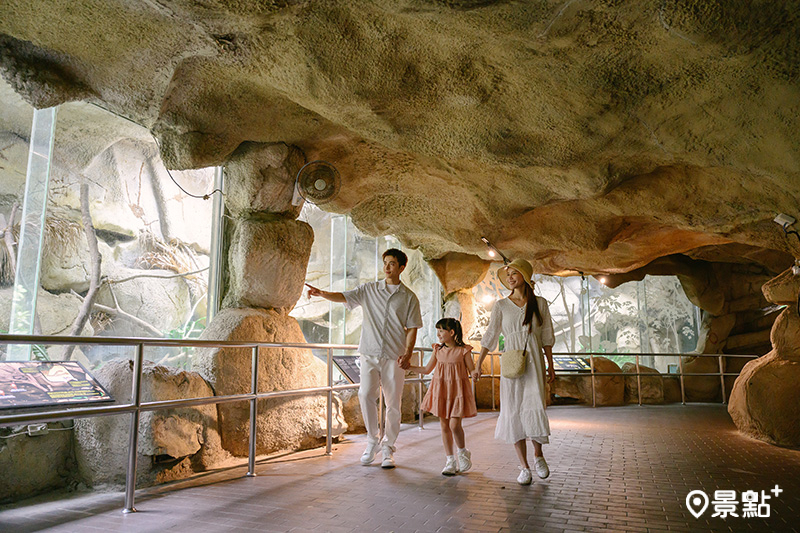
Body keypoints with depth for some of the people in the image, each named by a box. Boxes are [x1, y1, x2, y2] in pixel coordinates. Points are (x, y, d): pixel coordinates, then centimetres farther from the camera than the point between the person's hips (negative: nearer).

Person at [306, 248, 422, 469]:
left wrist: (408, 353, -9)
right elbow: (343, 297, 0)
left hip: (394, 356, -1)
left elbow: (412, 328, 4)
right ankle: (372, 440, 9)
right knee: (366, 394, -13)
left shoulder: (409, 297, 5)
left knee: (393, 403, 2)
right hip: (370, 353, 1)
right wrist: (322, 293, -18)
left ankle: (388, 448, 17)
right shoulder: (369, 290, 9)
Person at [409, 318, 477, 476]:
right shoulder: (438, 350, 7)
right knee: (444, 426, 6)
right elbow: (427, 369, 14)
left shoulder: (463, 350, -6)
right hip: (441, 390, 4)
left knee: (454, 425, -11)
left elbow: (472, 371, -2)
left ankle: (463, 452, 17)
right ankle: (450, 460, 17)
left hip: (457, 390, -4)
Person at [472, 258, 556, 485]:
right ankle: (524, 467, 9)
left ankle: (538, 454, 18)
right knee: (514, 412, -2)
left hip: (533, 363, 0)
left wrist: (550, 366, 8)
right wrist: (478, 365, 3)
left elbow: (546, 337, 10)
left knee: (534, 409, -10)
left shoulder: (540, 303, 6)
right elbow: (490, 335, 6)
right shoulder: (501, 305, 5)